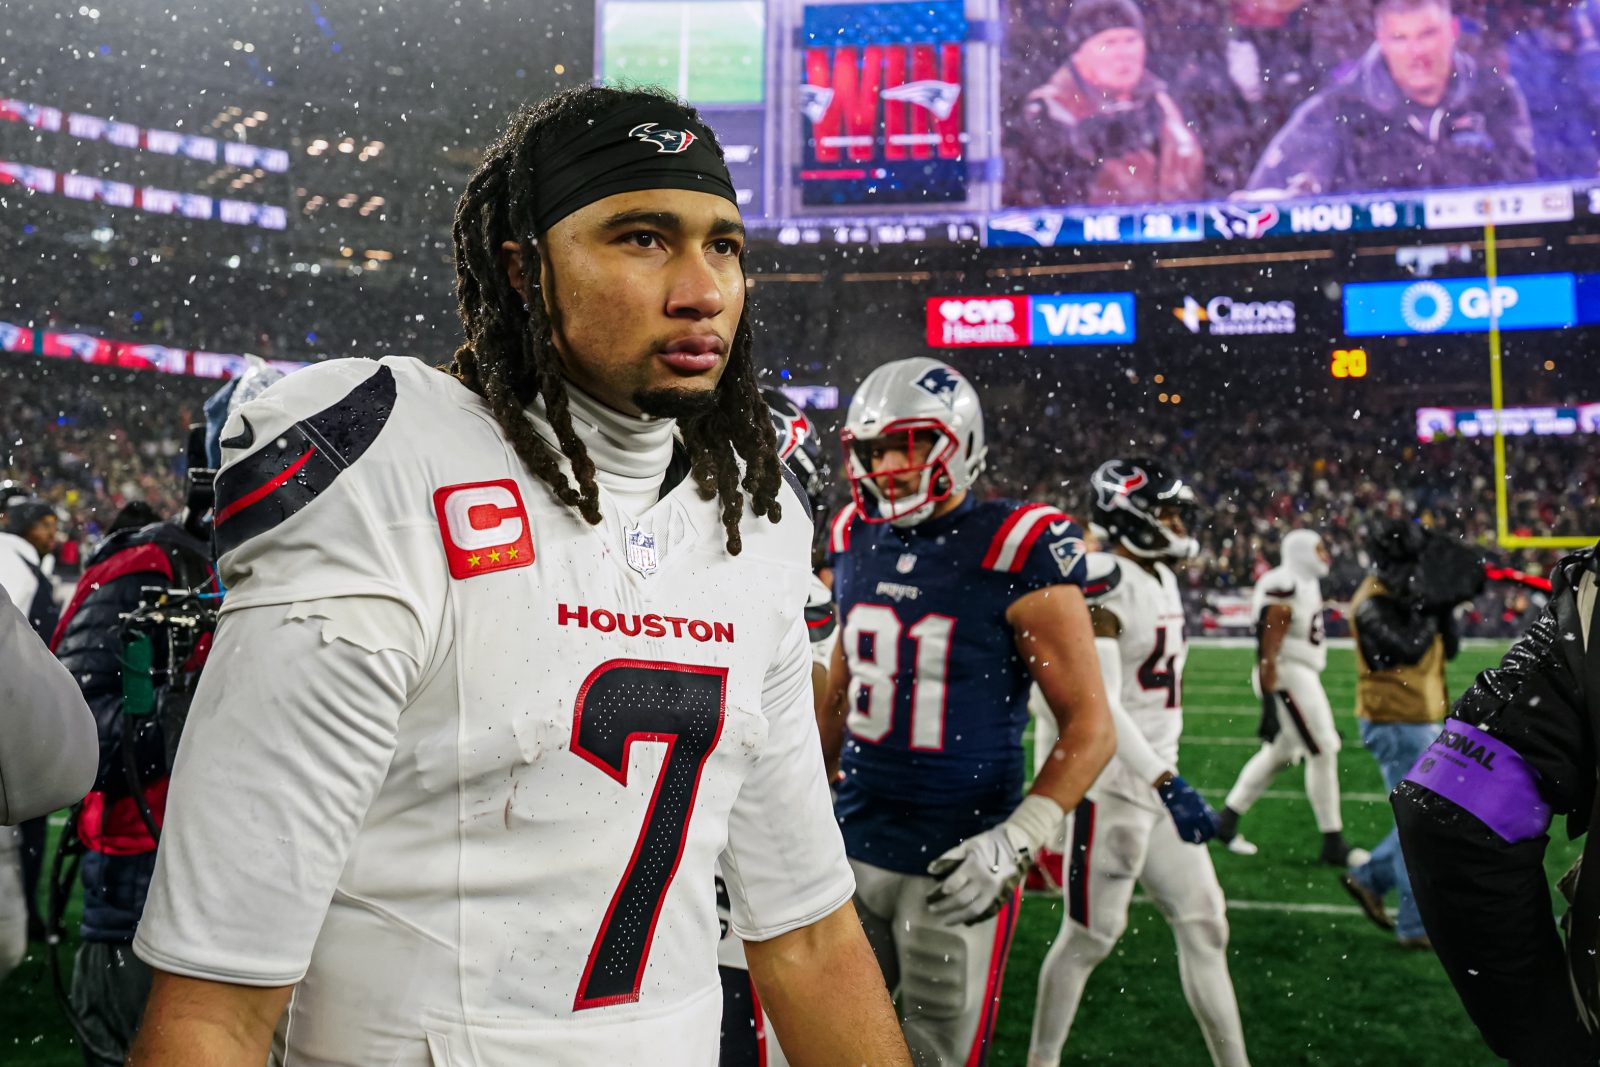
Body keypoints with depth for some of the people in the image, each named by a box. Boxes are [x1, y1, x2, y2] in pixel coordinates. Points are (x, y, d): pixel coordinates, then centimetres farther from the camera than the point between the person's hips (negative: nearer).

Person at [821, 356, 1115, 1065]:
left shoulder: (1016, 554, -14)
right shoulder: (856, 540, 4)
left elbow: (1090, 726, -12)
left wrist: (1018, 839, -21)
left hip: (958, 866, -5)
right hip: (854, 845, 5)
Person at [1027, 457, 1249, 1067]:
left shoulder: (1162, 579, 11)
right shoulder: (1103, 586, -19)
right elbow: (1099, 705, -25)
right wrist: (1167, 784, -29)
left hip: (1157, 777, 9)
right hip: (1111, 783, -9)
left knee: (1204, 925, 12)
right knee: (1090, 936, 4)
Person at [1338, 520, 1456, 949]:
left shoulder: (1406, 596, 11)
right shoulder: (1374, 604, -17)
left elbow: (1449, 647, 10)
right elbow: (1408, 649, -28)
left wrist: (1443, 606, -5)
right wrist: (1430, 607, -18)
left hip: (1422, 721, 9)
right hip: (1396, 724, -9)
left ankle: (1368, 879, 25)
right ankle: (1418, 926, 6)